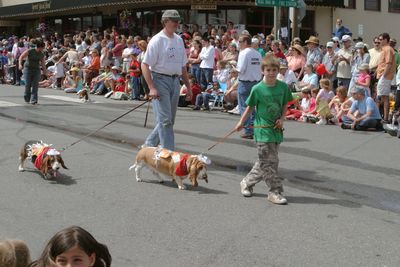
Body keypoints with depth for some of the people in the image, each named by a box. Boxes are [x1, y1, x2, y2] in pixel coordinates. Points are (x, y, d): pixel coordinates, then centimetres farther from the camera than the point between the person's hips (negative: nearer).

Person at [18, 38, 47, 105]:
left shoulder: (41, 54, 6)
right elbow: (21, 57, -6)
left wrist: (45, 71, 11)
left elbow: (43, 64, 15)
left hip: (36, 70, 3)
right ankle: (27, 98, 20)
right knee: (28, 85, -1)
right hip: (28, 69, -3)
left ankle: (33, 100, -9)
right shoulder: (29, 51, -8)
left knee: (35, 85, -9)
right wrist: (20, 64, -20)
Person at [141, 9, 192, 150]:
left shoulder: (179, 40, 12)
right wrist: (152, 87, -21)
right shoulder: (157, 40, -10)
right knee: (165, 119, -10)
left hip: (175, 81, 8)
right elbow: (145, 65, -14)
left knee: (169, 120, 11)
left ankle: (149, 145, 26)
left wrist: (188, 86, 18)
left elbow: (183, 66, 20)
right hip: (160, 80, -7)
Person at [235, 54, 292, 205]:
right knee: (269, 162, -6)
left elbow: (285, 105, 12)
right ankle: (275, 191, 3)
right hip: (262, 129, -4)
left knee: (265, 162, 11)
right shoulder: (257, 89, -8)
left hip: (276, 129, 5)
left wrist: (282, 119, -3)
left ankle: (247, 182, 28)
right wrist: (241, 122, 2)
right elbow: (250, 107, 3)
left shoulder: (283, 87, 1)